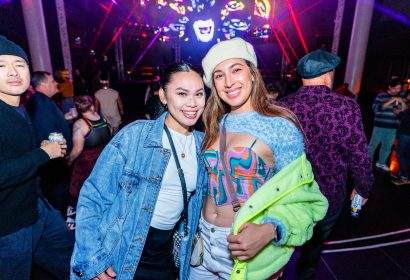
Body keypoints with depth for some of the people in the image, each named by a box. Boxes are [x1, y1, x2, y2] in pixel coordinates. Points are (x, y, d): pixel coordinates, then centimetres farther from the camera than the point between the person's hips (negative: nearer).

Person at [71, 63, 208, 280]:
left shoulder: (204, 144, -4)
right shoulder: (134, 135, -17)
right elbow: (93, 197, -13)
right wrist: (91, 261, -14)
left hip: (165, 253, 4)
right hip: (118, 254, -3)